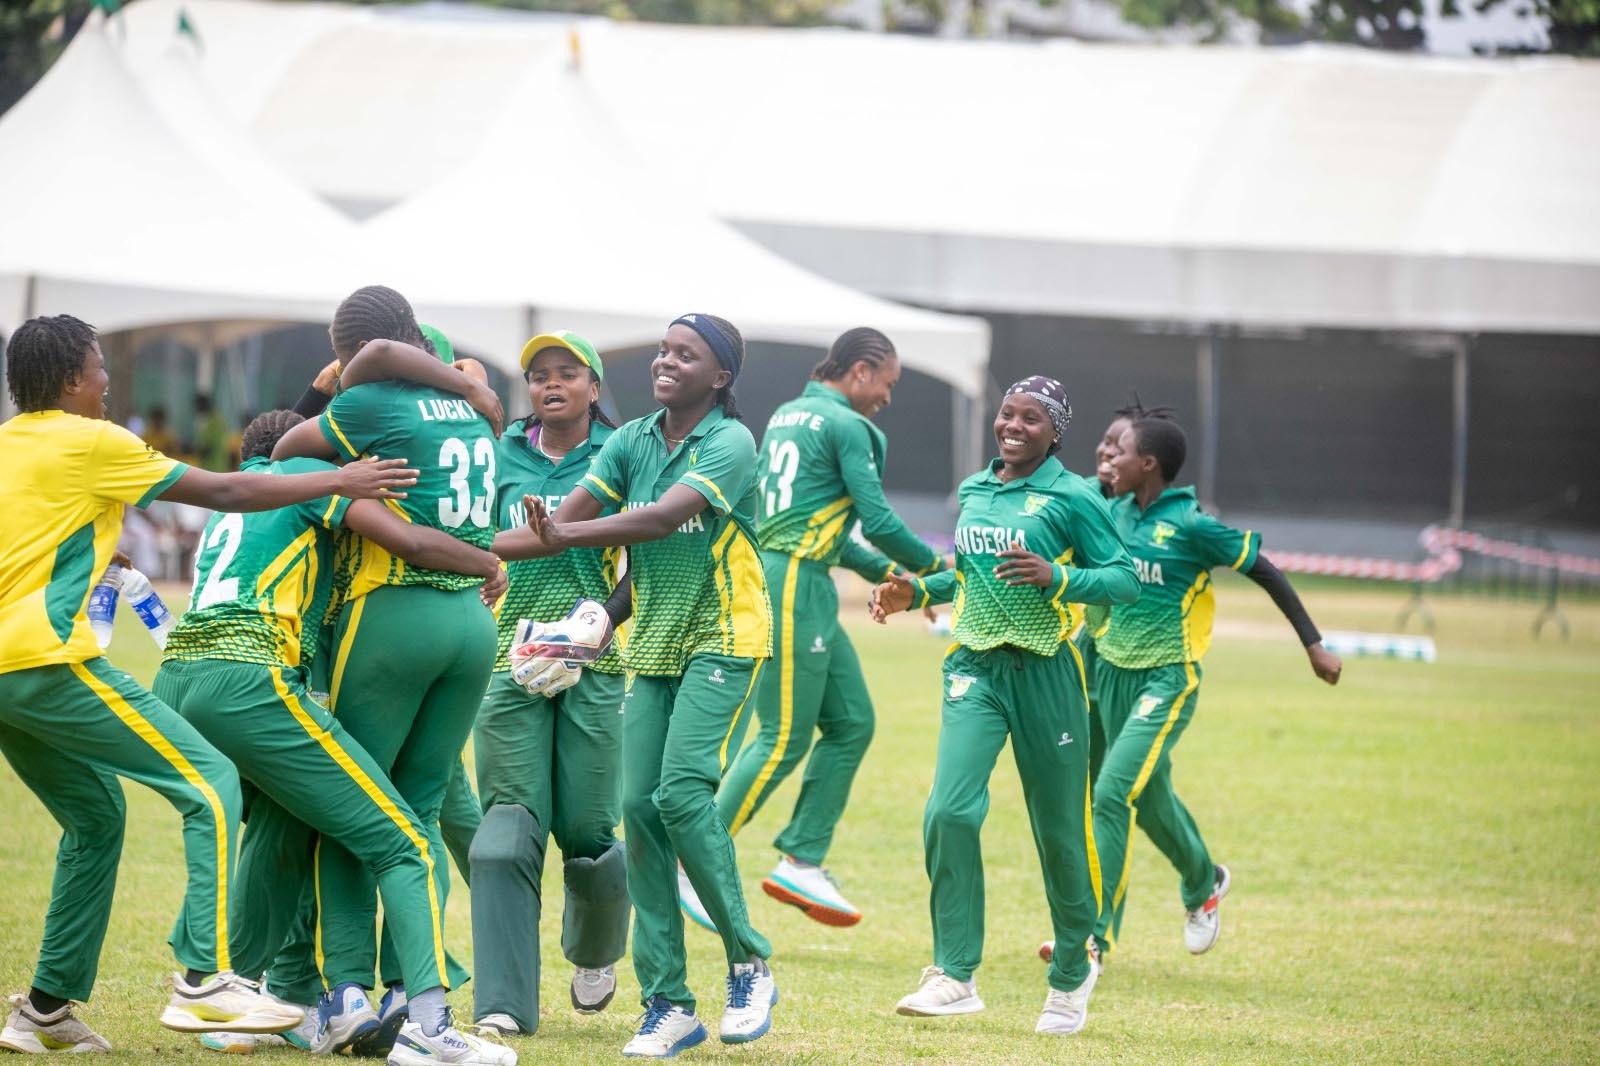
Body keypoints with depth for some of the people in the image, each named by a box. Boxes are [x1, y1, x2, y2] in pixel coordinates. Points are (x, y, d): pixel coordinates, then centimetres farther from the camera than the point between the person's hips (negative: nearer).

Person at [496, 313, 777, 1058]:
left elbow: (665, 516, -28)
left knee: (682, 793, -20)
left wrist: (563, 535, -37)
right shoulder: (633, 441, 5)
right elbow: (567, 521, -3)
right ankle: (667, 1004, 1)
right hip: (653, 645, 6)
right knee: (639, 807, -4)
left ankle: (749, 965, -2)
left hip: (723, 640, -6)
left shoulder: (730, 443, -13)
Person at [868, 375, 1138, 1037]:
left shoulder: (1072, 498, -5)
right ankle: (956, 976, -10)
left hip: (1044, 673, -4)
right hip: (975, 669, 4)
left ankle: (1072, 972, 27)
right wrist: (916, 593, 11)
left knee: (1058, 828, 6)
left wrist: (1054, 577, -22)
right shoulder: (973, 492, 11)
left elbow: (1124, 580, -8)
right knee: (949, 811, -15)